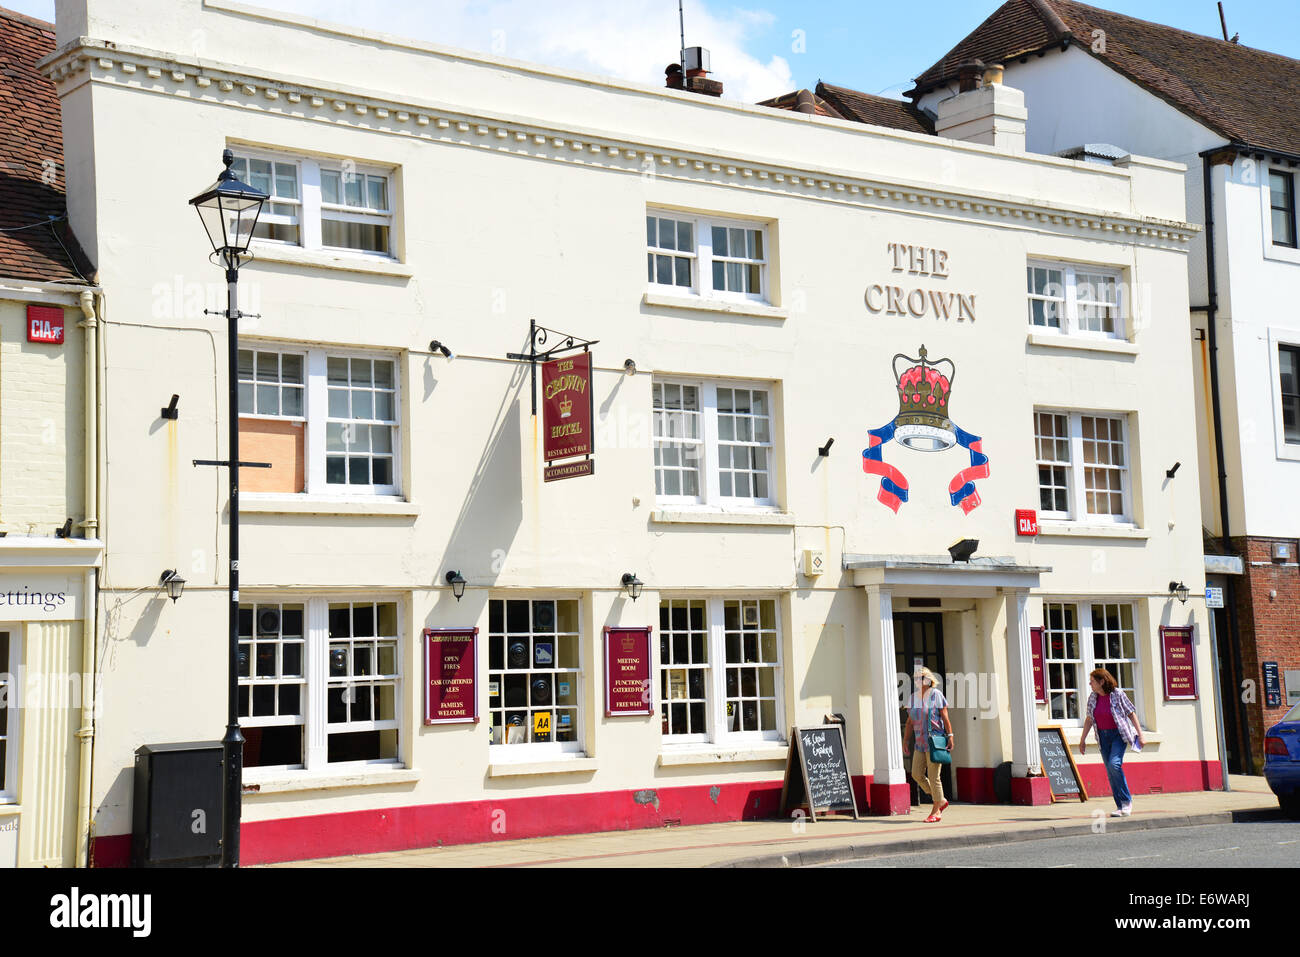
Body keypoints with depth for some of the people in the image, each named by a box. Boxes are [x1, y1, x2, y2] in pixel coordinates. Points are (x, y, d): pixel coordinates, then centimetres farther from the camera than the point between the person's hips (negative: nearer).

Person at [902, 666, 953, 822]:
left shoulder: (936, 695, -3)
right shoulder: (914, 697, 12)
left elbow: (945, 717, -6)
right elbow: (910, 721, 15)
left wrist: (950, 735, -13)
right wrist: (905, 740, 11)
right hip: (920, 742, 7)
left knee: (933, 776, -6)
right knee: (917, 774, 1)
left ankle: (936, 811, 3)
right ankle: (941, 801, 17)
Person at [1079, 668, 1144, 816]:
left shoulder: (1118, 694, -11)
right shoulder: (1092, 698, 4)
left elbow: (1131, 714, -5)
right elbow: (1089, 720, 14)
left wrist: (1140, 735, -8)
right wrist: (1082, 740, 15)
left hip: (1119, 734, -6)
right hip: (1103, 736, 6)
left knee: (1114, 764, -24)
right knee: (1110, 772, 3)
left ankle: (1127, 800, -11)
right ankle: (1120, 807, 8)